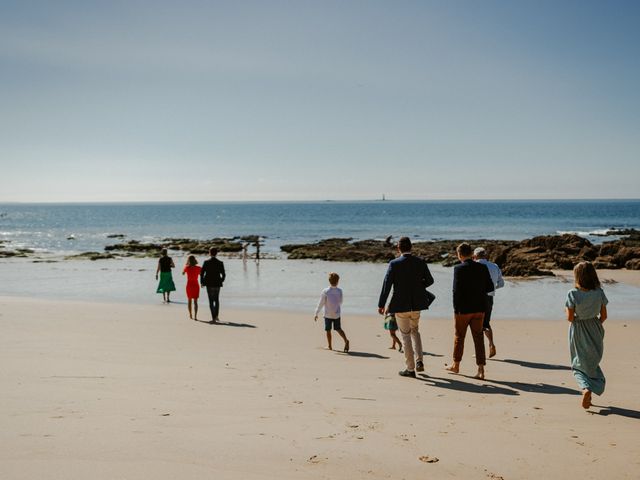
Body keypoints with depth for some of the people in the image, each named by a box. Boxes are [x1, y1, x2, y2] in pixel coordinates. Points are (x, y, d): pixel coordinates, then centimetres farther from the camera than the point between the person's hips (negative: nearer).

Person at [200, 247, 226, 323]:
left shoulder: (206, 262, -8)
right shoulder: (220, 263, -5)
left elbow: (202, 273, -8)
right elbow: (223, 275, -3)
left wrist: (202, 282, 6)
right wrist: (221, 281, 17)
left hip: (209, 284, -1)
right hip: (217, 284, 1)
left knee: (211, 301, 4)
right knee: (216, 300, 20)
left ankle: (213, 318, -1)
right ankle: (216, 316, 13)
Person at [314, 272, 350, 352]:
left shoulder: (325, 291, -15)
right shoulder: (339, 291, -7)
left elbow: (321, 304, -11)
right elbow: (340, 302, 6)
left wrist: (316, 314, -4)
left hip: (328, 315, -3)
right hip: (337, 314, 3)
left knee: (328, 330, 10)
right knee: (338, 328, 16)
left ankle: (329, 346, 15)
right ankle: (346, 340, -3)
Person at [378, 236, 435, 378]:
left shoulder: (394, 264, -11)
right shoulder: (420, 262, -2)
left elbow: (387, 284, -13)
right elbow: (429, 280, 7)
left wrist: (381, 305, -7)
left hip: (400, 305, -3)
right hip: (416, 303, 3)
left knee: (406, 335, 6)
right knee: (415, 331, 24)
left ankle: (410, 369, 8)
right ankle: (419, 361, 12)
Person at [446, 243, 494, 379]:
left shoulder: (459, 269, -13)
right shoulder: (482, 268, 0)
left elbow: (456, 290, -16)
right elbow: (490, 287, 2)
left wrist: (456, 309, -9)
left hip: (463, 308, -3)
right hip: (479, 308, 3)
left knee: (459, 336, 13)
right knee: (478, 337, 6)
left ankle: (456, 365, 28)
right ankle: (481, 369, -1)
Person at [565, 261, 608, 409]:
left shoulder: (573, 294, -19)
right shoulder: (599, 293, -10)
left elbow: (570, 318, -15)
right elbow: (604, 316, -3)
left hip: (578, 333, -2)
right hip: (595, 330, 2)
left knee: (578, 365, 14)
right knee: (593, 362, 23)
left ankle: (586, 388, -10)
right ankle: (595, 387, 17)